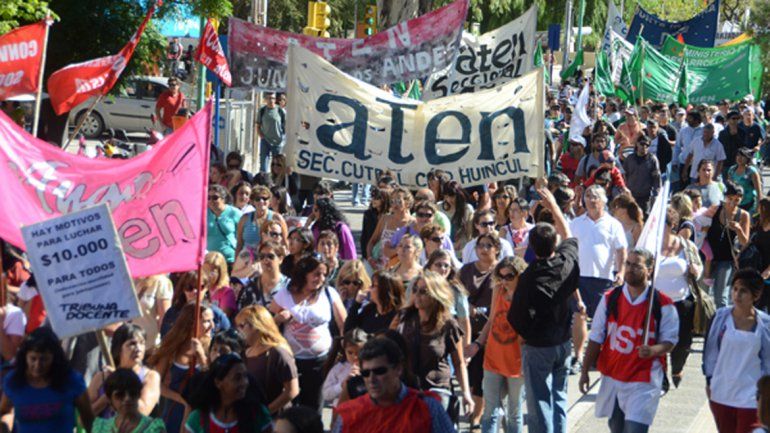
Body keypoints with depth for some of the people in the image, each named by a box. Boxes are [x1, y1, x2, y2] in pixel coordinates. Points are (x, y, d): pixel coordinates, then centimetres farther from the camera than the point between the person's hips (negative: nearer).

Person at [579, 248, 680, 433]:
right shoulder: (610, 299, 2)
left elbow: (670, 341, -4)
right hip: (612, 377, 5)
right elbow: (596, 339, 7)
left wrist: (653, 350, -26)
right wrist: (585, 371, 6)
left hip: (644, 381, -5)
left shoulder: (663, 305, -8)